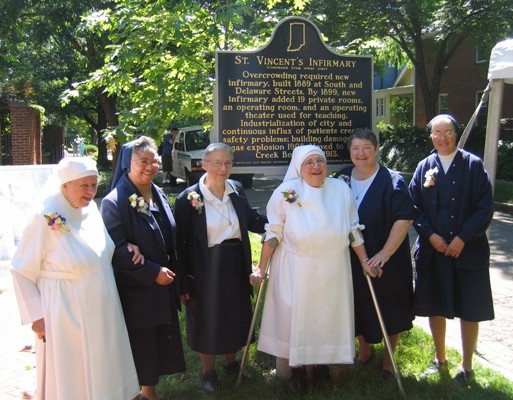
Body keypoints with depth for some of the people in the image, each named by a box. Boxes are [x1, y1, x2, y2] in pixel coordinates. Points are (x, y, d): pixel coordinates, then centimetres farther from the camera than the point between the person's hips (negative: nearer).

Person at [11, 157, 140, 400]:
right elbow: (22, 272, -13)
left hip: (101, 309, 6)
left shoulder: (91, 208, -1)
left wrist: (126, 250, -3)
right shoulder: (46, 218, -20)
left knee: (103, 370, 19)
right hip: (67, 314, -6)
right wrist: (35, 316, -13)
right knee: (73, 378, 10)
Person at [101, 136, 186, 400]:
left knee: (161, 341, 15)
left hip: (162, 285, 7)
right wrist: (153, 272, -18)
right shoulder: (115, 202, -16)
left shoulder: (159, 195, 6)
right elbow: (118, 250, -19)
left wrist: (170, 271, 9)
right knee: (139, 344, 6)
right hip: (135, 289, -7)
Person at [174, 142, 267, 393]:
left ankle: (231, 362, 44)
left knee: (235, 316, 20)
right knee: (208, 321, 13)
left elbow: (252, 221, 10)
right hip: (205, 270, -4)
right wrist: (184, 282, -11)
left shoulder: (237, 190, -2)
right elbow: (182, 244, -11)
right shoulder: (188, 198, -15)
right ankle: (208, 371, 35)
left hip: (235, 265, 4)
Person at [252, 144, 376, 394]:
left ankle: (322, 363, 34)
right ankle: (296, 369, 27)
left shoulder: (341, 190, -1)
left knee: (328, 317, 13)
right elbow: (273, 233, -5)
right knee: (295, 317, 8)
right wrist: (261, 268, -7)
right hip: (295, 269, -2)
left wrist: (364, 260, 4)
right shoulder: (286, 192, -8)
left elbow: (353, 229, 7)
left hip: (332, 269, 2)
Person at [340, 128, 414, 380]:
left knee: (388, 310, 9)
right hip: (351, 260, 4)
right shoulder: (342, 179, 2)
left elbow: (404, 218, -18)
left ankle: (389, 359, 29)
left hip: (385, 261, -4)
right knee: (359, 307, 16)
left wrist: (386, 252, -25)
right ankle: (364, 350, 38)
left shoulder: (392, 181, -13)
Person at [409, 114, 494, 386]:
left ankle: (467, 367, 21)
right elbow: (414, 207, 3)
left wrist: (463, 238, -14)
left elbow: (485, 207, -7)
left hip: (467, 249, -2)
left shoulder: (473, 165, -3)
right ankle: (440, 360, 30)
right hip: (432, 249, 3)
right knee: (434, 307, 11)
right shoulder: (424, 167, 5)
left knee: (469, 310, 5)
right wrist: (431, 235, -10)